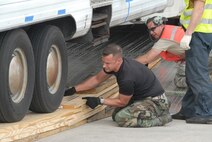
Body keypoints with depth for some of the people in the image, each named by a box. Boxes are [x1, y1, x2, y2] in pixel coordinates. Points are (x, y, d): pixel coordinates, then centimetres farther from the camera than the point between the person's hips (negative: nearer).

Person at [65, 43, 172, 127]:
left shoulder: (127, 78, -32)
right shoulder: (113, 64, -6)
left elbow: (122, 102, -15)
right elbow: (97, 79, 11)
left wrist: (99, 101, -10)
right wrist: (74, 90, 8)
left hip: (155, 101, -10)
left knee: (121, 118, -23)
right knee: (116, 115, 14)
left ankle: (161, 118, -10)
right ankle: (159, 111, 16)